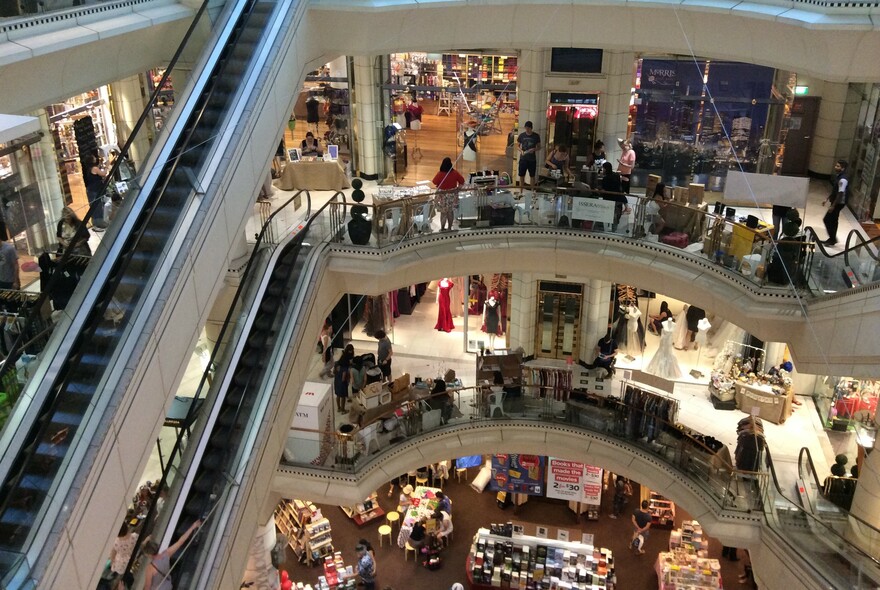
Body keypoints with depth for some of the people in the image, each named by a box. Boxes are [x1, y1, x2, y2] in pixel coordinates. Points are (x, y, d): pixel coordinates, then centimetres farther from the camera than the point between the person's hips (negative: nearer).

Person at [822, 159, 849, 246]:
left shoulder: (843, 180, -24)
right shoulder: (837, 176, 7)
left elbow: (840, 194, -24)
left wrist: (833, 206, -22)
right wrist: (827, 199, 18)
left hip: (839, 203, -10)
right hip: (835, 202, 10)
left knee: (826, 220, -6)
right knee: (833, 221, 16)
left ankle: (832, 239, 4)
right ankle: (832, 239, 26)